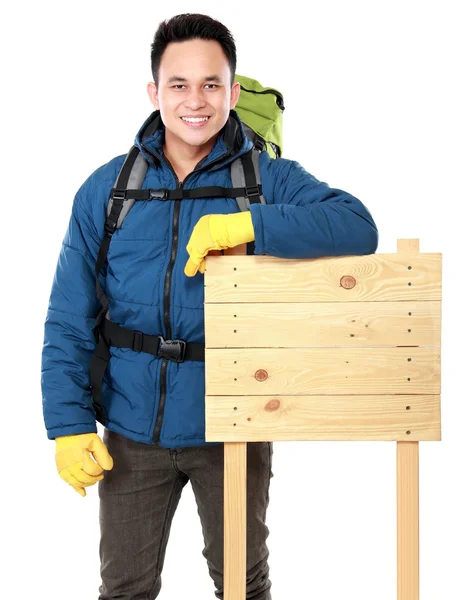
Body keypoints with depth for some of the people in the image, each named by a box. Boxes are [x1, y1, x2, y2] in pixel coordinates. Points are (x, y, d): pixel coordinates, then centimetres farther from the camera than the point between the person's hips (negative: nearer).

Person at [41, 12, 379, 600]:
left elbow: (357, 226, -22)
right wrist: (69, 423, -8)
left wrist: (248, 224, -31)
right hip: (131, 431, 1)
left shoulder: (270, 179, -5)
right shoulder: (105, 189, -1)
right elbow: (69, 321, 0)